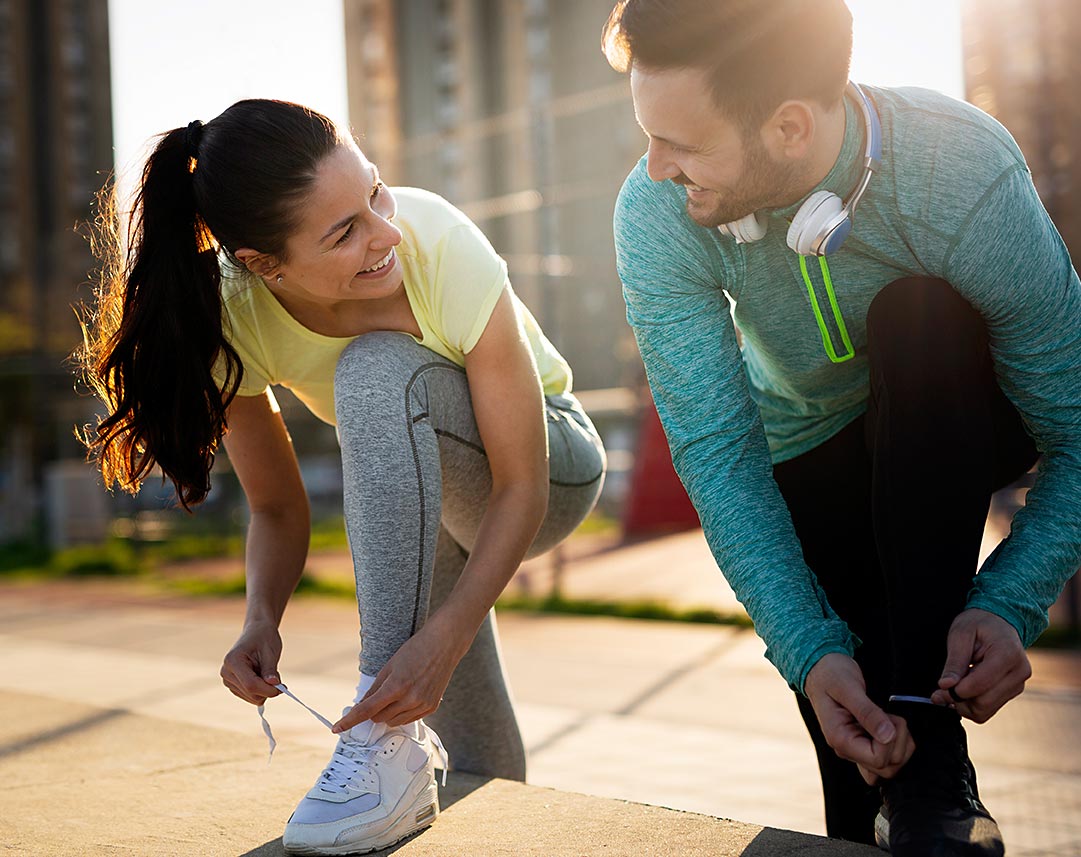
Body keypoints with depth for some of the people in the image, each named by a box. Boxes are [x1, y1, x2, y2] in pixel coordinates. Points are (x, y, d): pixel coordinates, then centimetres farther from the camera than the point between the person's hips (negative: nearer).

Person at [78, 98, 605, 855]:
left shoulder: (443, 248, -34)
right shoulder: (232, 318, -24)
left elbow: (521, 488, -29)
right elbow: (278, 507, -11)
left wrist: (444, 637, -42)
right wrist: (262, 620, -31)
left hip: (551, 466, -3)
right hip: (416, 496, 4)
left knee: (377, 369, -35)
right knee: (475, 772, 2)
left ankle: (388, 741, -32)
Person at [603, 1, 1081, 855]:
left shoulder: (967, 171, -34)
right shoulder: (656, 216, -28)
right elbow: (717, 450, -29)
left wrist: (1008, 607, -42)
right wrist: (810, 652, -39)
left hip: (957, 424, -1)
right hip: (809, 455, 1)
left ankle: (933, 753, -31)